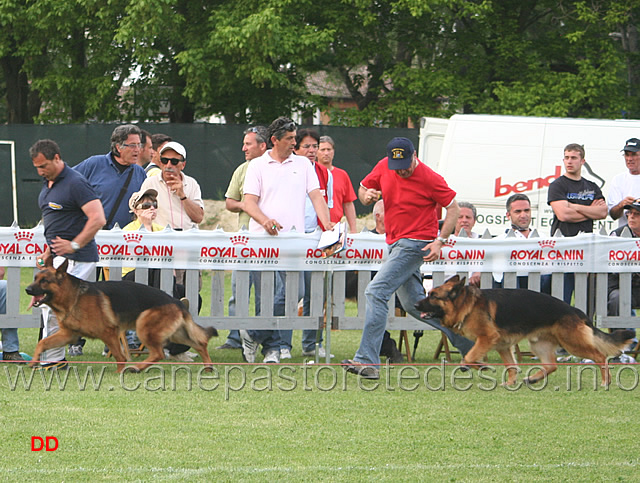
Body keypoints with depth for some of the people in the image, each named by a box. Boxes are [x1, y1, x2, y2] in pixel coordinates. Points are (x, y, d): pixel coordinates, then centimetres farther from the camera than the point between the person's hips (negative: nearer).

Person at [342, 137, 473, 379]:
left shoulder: (429, 178, -14)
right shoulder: (383, 167, 3)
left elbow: (453, 208, -6)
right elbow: (363, 188, 18)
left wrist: (440, 241, -16)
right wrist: (366, 195, -7)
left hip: (416, 243, -9)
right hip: (396, 242, 9)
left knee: (376, 291, -18)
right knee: (414, 303, 14)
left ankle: (367, 361, -20)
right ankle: (468, 343, 25)